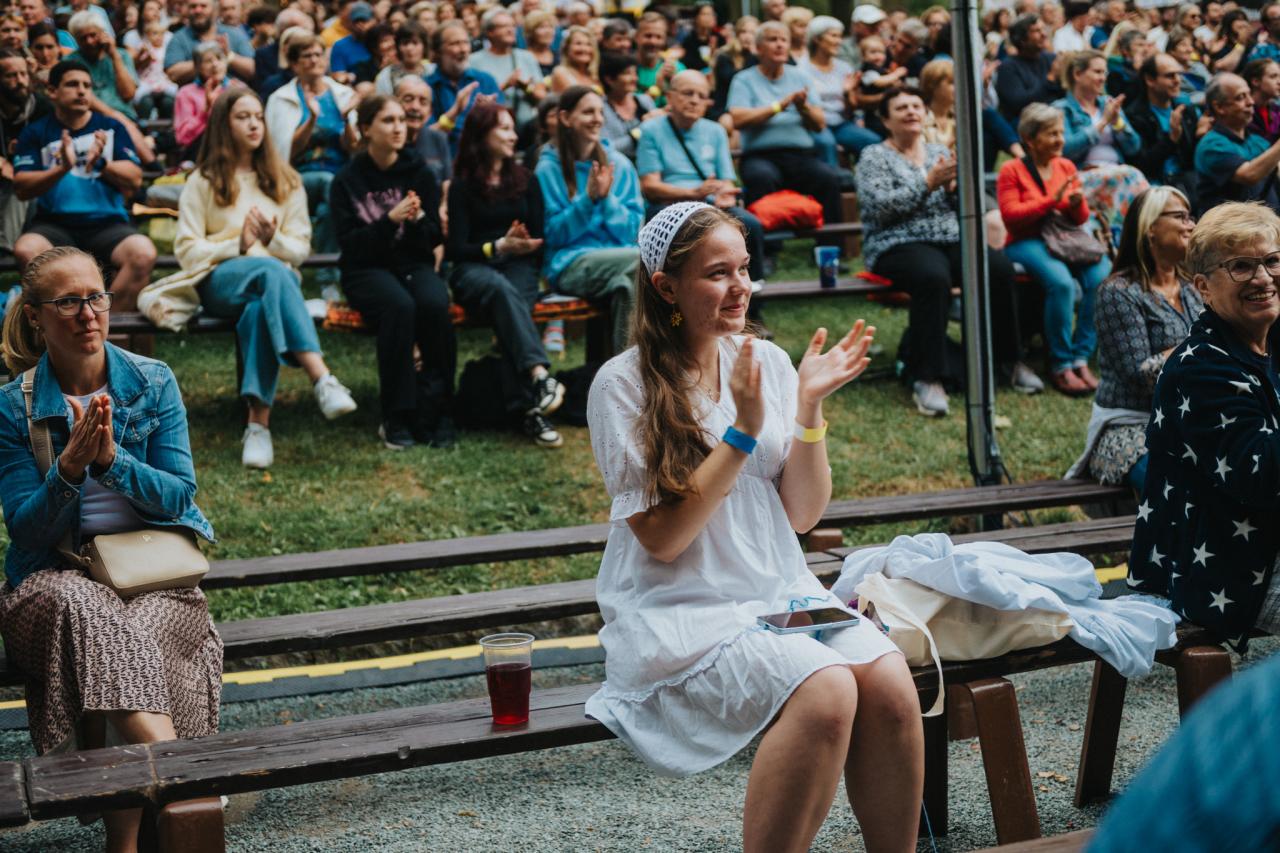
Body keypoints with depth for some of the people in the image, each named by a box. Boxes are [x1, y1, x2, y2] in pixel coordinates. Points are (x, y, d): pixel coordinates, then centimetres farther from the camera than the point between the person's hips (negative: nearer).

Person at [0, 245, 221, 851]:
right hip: (54, 577, -1)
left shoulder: (153, 382, 4)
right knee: (88, 611, -37)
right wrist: (69, 469, -22)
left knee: (134, 631, -33)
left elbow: (179, 495, 0)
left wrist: (112, 461, -18)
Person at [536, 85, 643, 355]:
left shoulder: (619, 164, 14)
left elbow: (634, 230, 10)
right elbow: (553, 234, 0)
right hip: (569, 265, -4)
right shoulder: (549, 169, 3)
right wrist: (588, 199, -11)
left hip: (619, 257, 4)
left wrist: (608, 199, -7)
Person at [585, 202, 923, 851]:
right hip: (682, 611, -5)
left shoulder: (768, 362, 7)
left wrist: (808, 407, -8)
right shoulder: (624, 385, -7)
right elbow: (662, 540, -13)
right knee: (825, 690, -30)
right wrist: (744, 429, -18)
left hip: (780, 594, 5)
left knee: (891, 683, -23)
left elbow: (801, 515, 6)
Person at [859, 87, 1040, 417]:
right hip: (900, 245, -5)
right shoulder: (874, 157, 7)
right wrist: (928, 183, -12)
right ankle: (927, 379, -37)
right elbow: (879, 207, -10)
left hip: (952, 240, 5)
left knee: (999, 267, -26)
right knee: (933, 276, -39)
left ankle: (1010, 359, -11)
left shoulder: (939, 152, 21)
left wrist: (952, 186, -6)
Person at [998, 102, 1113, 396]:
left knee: (1103, 277, -27)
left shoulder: (1066, 167, 15)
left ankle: (1081, 357, -18)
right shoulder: (1012, 170, 2)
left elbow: (1081, 219, 14)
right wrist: (1052, 201, -16)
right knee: (1061, 281, -36)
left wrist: (1077, 204, -10)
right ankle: (1060, 365, -24)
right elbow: (1011, 216, -10)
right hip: (1027, 243, -5)